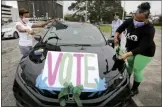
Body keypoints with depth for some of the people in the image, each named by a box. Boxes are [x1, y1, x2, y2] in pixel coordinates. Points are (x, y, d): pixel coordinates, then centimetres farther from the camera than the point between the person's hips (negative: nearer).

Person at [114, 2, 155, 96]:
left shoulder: (149, 29, -31)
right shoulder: (130, 21, -15)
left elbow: (142, 47, -35)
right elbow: (120, 29, 5)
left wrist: (127, 54, -43)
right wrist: (116, 37, -10)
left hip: (145, 52, -5)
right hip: (131, 48, 6)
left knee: (137, 70, -1)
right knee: (130, 65, 19)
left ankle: (135, 89, 21)